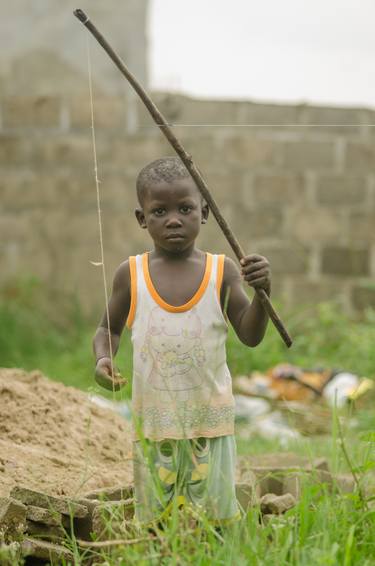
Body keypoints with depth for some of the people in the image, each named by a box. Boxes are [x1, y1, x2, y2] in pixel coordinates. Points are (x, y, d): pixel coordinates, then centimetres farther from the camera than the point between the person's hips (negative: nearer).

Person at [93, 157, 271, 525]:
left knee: (217, 518, 3)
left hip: (211, 419, 0)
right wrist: (102, 359, -9)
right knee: (156, 521, 6)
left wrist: (262, 292, -18)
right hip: (154, 422, 0)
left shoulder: (222, 271, -2)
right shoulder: (131, 274, 0)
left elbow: (250, 336, -1)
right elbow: (109, 330, 12)